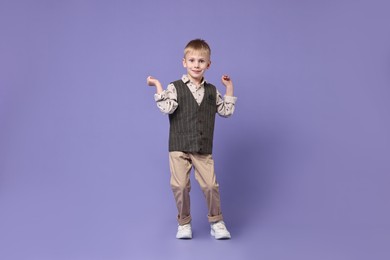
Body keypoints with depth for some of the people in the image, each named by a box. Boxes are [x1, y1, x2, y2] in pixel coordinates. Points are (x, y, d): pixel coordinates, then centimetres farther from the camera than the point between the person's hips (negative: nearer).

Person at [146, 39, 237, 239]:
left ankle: (216, 221, 17)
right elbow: (167, 108, -16)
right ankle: (184, 223, 20)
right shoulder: (175, 87, -1)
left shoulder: (211, 91, 9)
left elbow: (226, 111, 14)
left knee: (210, 185, -3)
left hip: (204, 149, 2)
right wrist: (158, 87, -16)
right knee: (180, 186, 0)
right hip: (179, 148, -2)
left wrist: (229, 89, 12)